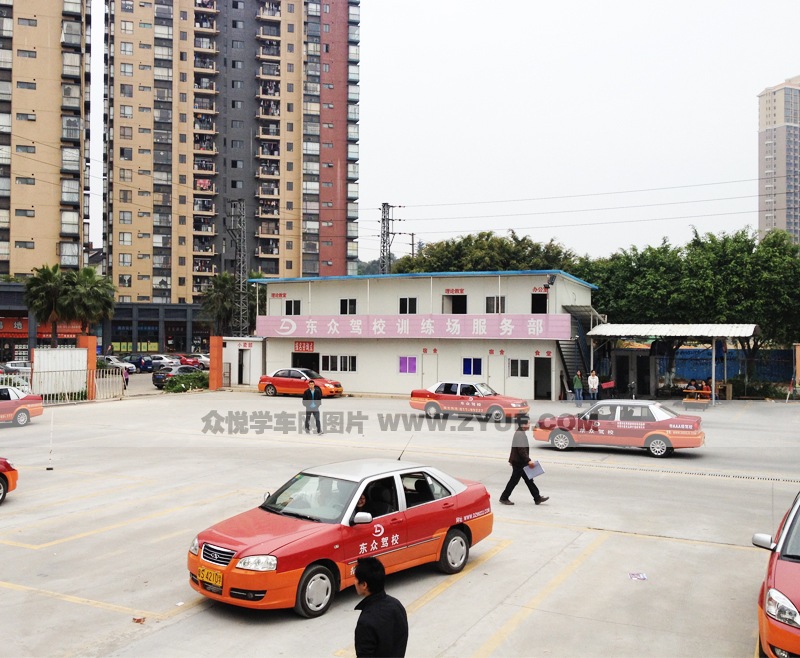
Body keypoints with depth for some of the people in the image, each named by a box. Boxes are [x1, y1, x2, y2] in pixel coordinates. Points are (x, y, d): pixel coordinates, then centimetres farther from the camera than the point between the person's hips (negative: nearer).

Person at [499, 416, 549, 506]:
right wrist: (529, 461, -25)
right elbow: (522, 450, -26)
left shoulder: (519, 433, 13)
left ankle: (537, 498, 16)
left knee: (529, 480, 12)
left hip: (520, 462, 10)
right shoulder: (520, 434, -20)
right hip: (519, 462, -10)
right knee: (514, 480, -1)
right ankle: (504, 498, 8)